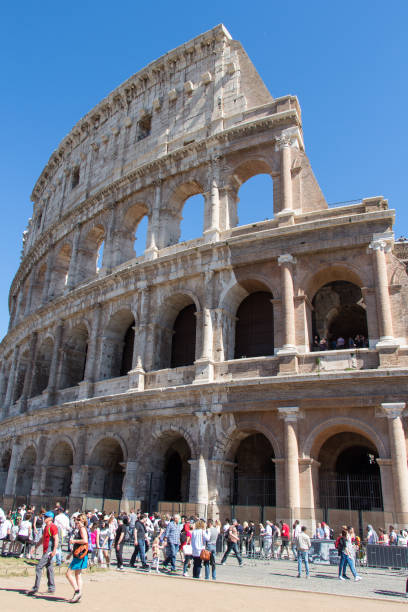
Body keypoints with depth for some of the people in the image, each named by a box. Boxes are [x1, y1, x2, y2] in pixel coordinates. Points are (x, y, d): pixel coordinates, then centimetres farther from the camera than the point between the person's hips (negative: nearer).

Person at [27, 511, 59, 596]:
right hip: (46, 551, 10)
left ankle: (35, 588, -3)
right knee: (49, 568, 13)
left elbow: (56, 539, -20)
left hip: (49, 551, -10)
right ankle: (51, 588, 19)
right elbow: (42, 538, 27)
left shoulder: (53, 527, -13)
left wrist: (54, 550, -26)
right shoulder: (46, 527, 17)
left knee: (39, 567, -9)